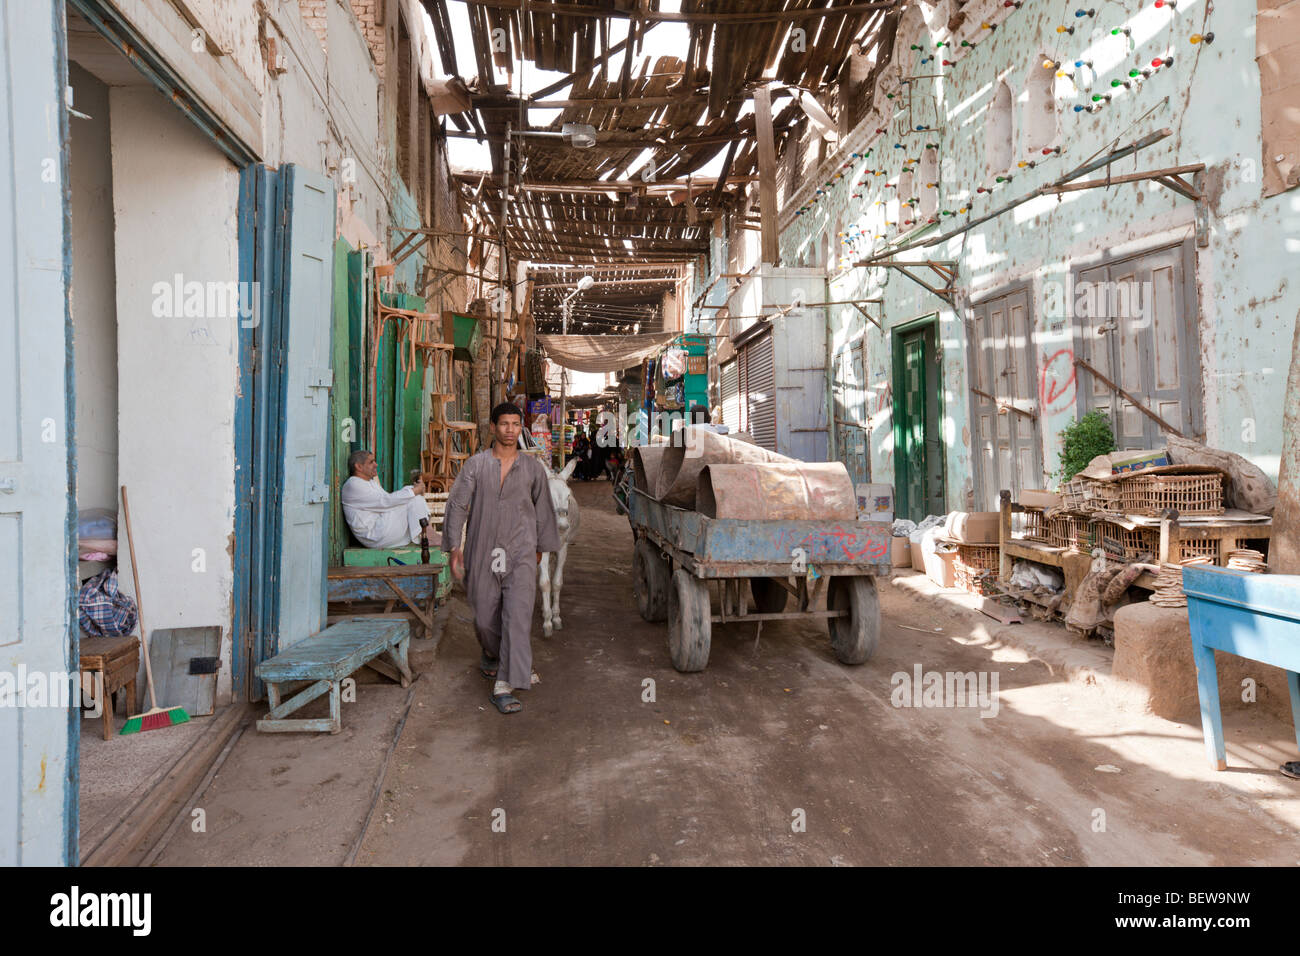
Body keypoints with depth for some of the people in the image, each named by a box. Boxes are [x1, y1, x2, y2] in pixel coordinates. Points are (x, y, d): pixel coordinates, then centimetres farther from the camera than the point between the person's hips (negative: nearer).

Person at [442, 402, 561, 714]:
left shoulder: (533, 467, 6)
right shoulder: (476, 464, 2)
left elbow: (543, 509, 17)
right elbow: (457, 505, 2)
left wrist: (541, 546, 21)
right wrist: (454, 546, -5)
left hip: (520, 554, 0)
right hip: (483, 554, 1)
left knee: (518, 617, -13)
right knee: (485, 618, 10)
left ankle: (503, 685, -10)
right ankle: (492, 654, 43)